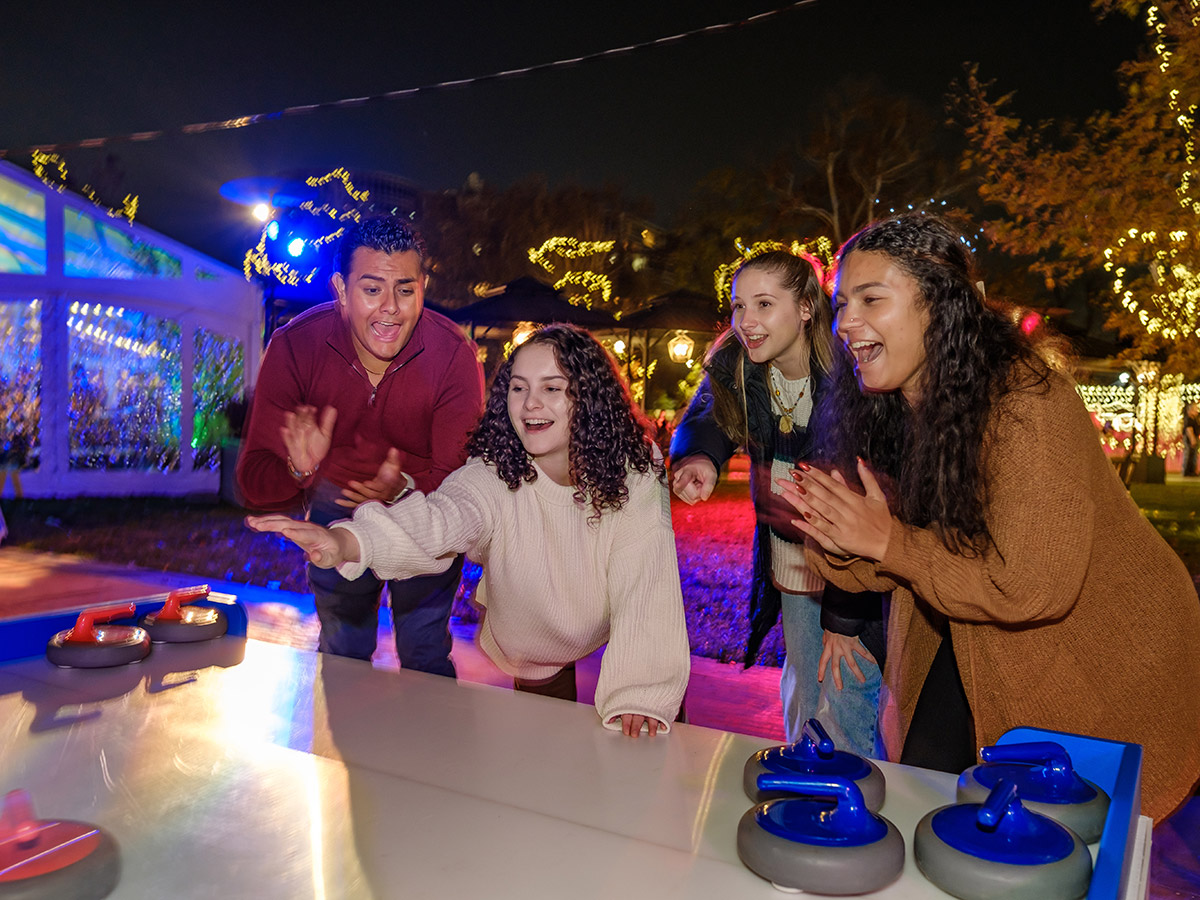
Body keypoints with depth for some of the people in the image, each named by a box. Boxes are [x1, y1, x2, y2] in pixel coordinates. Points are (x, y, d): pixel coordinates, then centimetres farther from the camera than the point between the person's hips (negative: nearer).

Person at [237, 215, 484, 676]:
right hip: (336, 505, 2)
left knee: (425, 661, 7)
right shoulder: (294, 346, -24)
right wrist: (297, 470, -47)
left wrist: (406, 489, -48)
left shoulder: (454, 354, -27)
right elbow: (253, 482, -24)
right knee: (341, 656, 17)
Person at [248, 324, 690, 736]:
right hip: (532, 654, 1)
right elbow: (441, 518, -50)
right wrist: (347, 541, -70)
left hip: (618, 631, 0)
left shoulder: (636, 471, -26)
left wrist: (639, 694, -42)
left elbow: (644, 586, -31)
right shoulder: (492, 476, -29)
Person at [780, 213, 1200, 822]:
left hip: (1106, 658, -6)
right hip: (973, 646, 7)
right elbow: (888, 566, -1)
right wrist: (840, 544, -23)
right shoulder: (887, 409, -5)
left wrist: (889, 542, -27)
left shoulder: (1023, 400, -29)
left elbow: (1033, 588, -31)